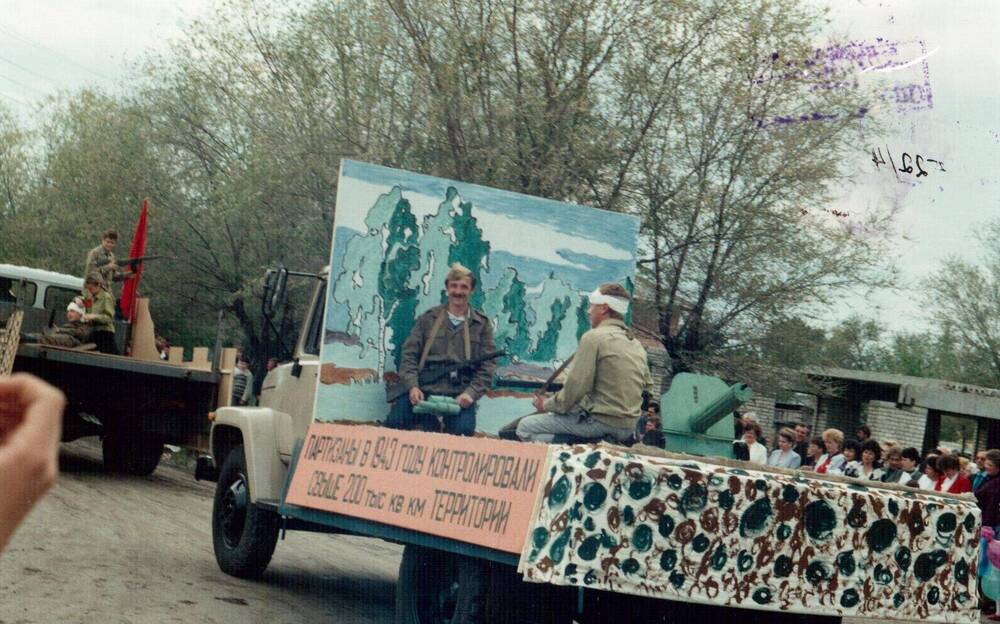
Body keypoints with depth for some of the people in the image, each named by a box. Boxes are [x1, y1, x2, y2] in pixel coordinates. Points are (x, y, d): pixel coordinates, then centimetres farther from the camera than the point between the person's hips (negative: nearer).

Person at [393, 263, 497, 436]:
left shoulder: (482, 324, 10)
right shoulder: (428, 318, 13)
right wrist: (412, 386, -8)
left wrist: (470, 393, -11)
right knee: (394, 422, -23)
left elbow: (487, 367, 5)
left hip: (459, 394, -1)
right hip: (424, 389, 1)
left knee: (463, 430, -30)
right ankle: (428, 421, 4)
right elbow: (409, 355, 8)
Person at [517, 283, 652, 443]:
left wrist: (547, 405, 1)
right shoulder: (637, 344, 11)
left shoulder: (594, 338, -12)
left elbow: (575, 387, -14)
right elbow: (648, 386, 18)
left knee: (525, 427, -6)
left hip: (601, 422, -8)